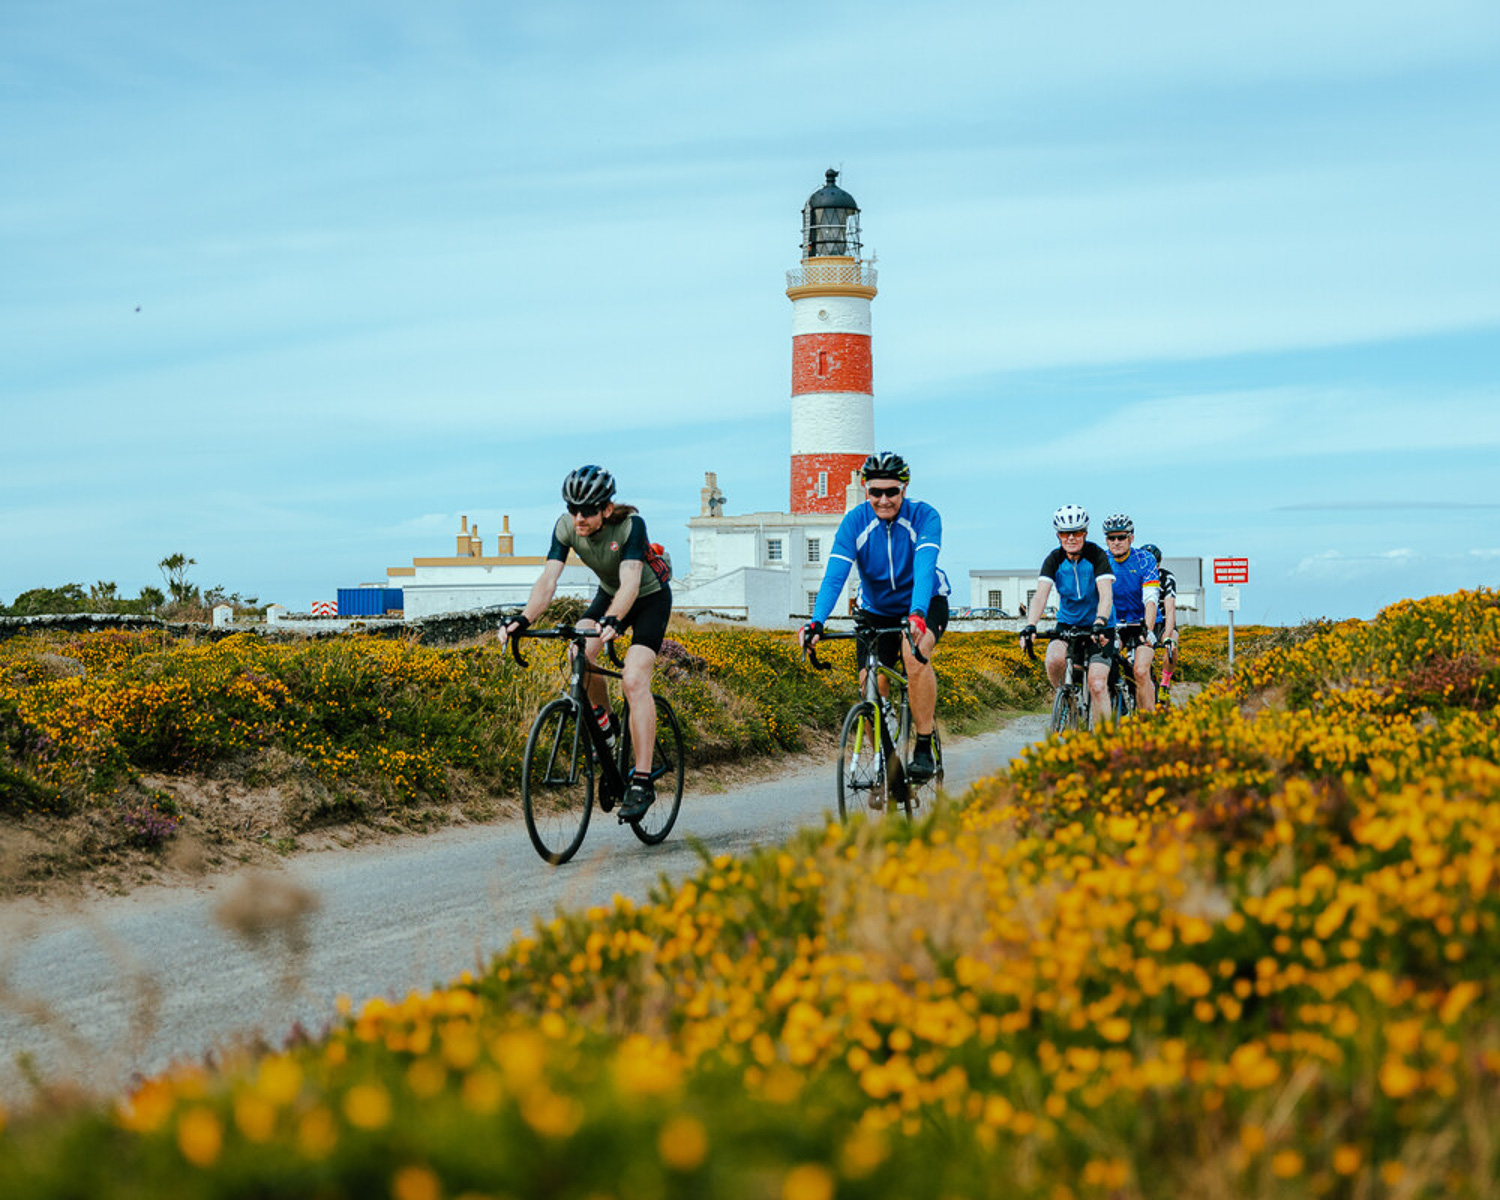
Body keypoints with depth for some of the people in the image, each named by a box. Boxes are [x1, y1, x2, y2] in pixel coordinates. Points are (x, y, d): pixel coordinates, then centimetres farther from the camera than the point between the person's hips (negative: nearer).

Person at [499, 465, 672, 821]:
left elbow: (630, 582, -45)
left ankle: (642, 782, -22)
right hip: (608, 594, 5)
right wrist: (523, 619, -45)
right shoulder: (566, 527, -20)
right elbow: (548, 580, -28)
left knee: (634, 681, -23)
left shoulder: (630, 525, -33)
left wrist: (613, 620, -63)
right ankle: (604, 720, 7)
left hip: (650, 597, -5)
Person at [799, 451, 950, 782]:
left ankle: (924, 750, -26)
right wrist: (816, 622, -42)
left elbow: (924, 568, -37)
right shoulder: (855, 522, -17)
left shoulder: (924, 517, -23)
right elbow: (834, 574, -26)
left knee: (914, 650, -33)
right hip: (876, 611, 3)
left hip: (925, 605, -3)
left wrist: (917, 614, -55)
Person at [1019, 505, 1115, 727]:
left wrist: (1100, 623, -48)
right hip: (1068, 624, 2)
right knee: (1054, 659, -30)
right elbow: (1040, 595, -21)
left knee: (1097, 686, -18)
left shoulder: (1097, 555, -17)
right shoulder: (1054, 559, -10)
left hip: (1100, 627, -2)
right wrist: (1030, 627, -39)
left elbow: (1106, 594, -29)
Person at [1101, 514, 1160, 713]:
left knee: (1141, 672, -22)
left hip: (1142, 623, -3)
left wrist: (1148, 631, -38)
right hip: (1114, 623, 3)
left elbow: (1150, 600, -24)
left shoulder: (1145, 560, -15)